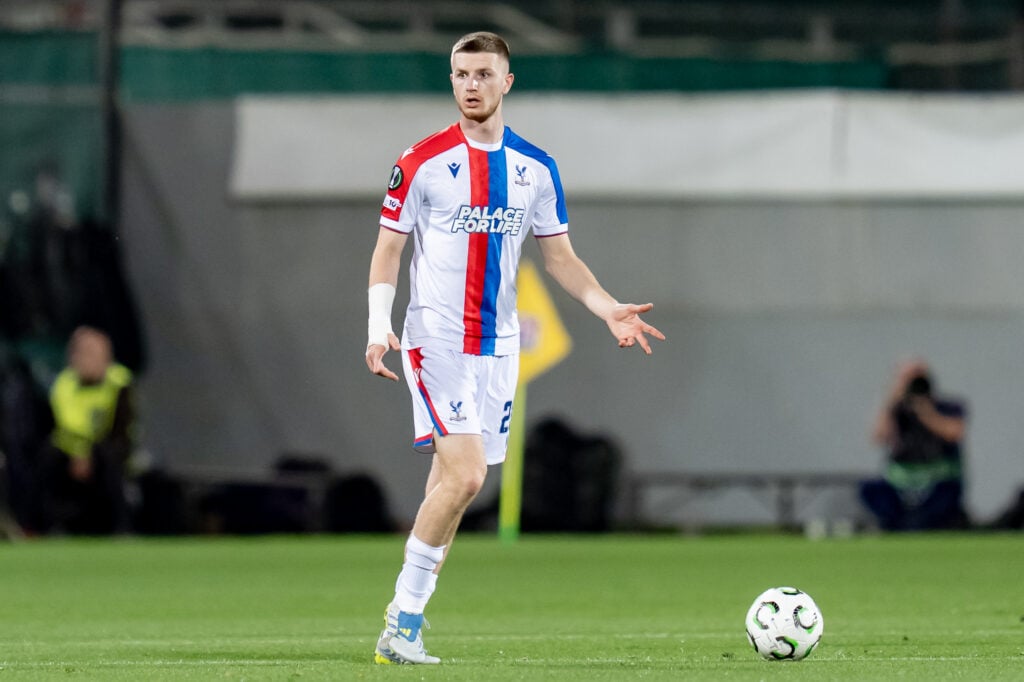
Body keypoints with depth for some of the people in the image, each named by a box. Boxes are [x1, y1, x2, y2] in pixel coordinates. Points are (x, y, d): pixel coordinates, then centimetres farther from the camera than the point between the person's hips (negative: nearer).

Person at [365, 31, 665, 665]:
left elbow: (560, 256, 13)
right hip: (436, 342, -5)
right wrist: (378, 326, -13)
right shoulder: (422, 162, -4)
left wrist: (608, 307, -2)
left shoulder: (536, 168, 7)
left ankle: (403, 629, 12)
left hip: (498, 346, 5)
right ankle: (404, 617, -10)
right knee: (465, 475, -19)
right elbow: (388, 250, 0)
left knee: (453, 485, 5)